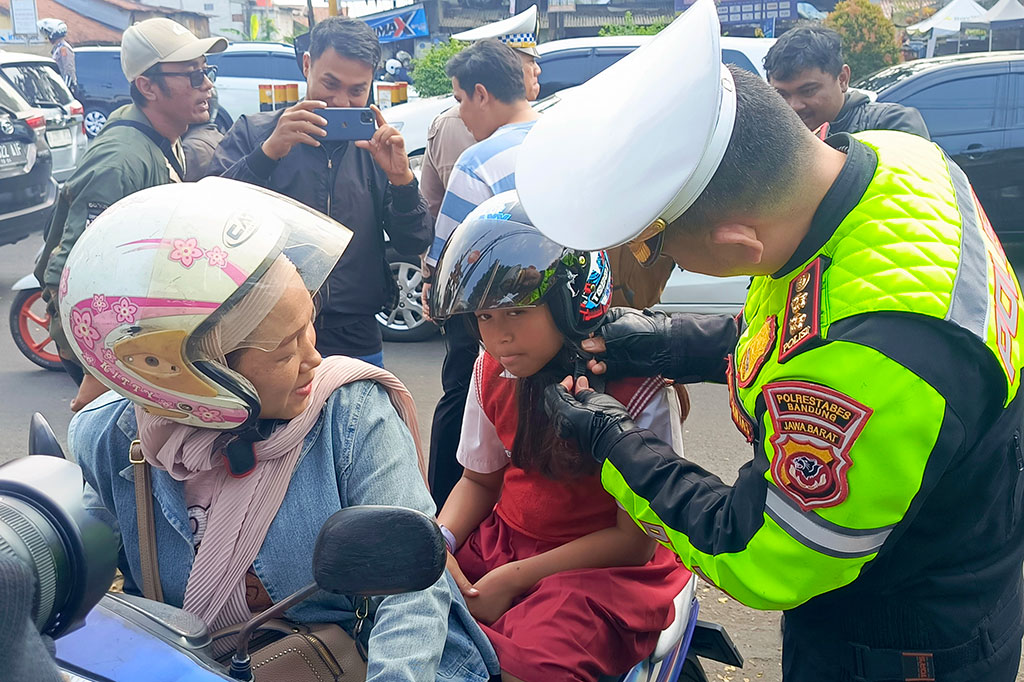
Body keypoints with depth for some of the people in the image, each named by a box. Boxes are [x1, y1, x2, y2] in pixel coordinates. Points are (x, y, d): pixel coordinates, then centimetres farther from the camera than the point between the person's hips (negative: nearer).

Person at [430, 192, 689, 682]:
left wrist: (515, 578, -19)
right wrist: (438, 543, -10)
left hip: (604, 565, -6)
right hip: (503, 540, 7)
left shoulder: (635, 391, -19)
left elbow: (636, 540, -14)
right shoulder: (493, 371, 0)